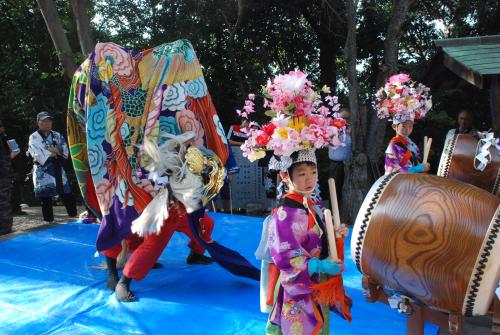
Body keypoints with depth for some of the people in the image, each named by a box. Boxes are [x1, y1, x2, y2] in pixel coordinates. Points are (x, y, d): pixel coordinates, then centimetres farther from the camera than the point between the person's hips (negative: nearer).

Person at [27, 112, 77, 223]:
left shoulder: (57, 136, 13)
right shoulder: (34, 137, 2)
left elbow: (65, 152, 4)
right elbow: (38, 155, -11)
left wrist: (53, 150, -11)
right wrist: (55, 152, -5)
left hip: (58, 169, 3)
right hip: (42, 171, -3)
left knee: (67, 195, 1)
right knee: (45, 197, 0)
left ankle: (74, 216, 9)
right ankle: (49, 220, 7)